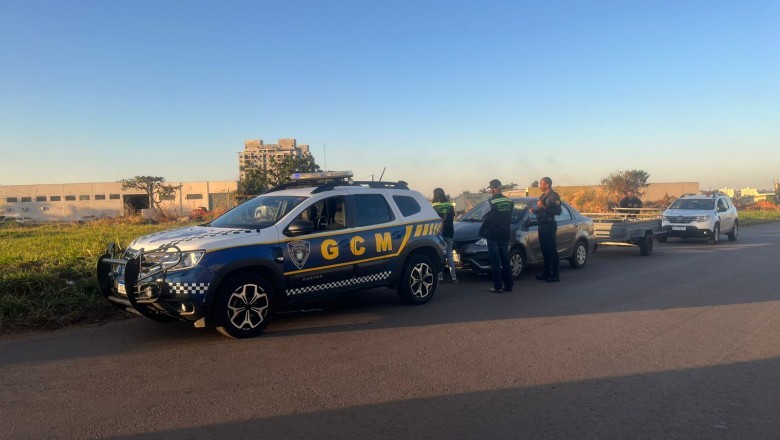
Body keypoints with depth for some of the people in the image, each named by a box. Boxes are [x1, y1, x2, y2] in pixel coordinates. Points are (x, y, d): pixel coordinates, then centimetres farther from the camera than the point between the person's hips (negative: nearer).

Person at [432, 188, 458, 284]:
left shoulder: (433, 207, -7)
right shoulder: (450, 206, 5)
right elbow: (453, 218, 11)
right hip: (448, 233, 3)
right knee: (449, 254, 9)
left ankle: (440, 276, 0)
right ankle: (453, 276, 4)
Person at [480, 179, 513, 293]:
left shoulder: (492, 202, -15)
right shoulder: (509, 201, 4)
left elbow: (488, 219, -10)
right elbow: (509, 218, 12)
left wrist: (482, 232, 2)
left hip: (493, 236, -6)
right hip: (504, 235, 6)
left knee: (495, 262, -1)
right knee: (505, 261, 12)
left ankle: (498, 286, 0)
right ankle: (508, 285, 15)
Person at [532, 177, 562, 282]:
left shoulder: (553, 196, -10)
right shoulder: (542, 196, 18)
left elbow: (558, 211, -22)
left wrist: (543, 207, -25)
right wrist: (535, 210, 10)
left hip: (549, 226, -9)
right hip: (542, 225, 9)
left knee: (552, 250, -7)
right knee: (545, 250, 12)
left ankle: (555, 275, -4)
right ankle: (546, 273, 20)